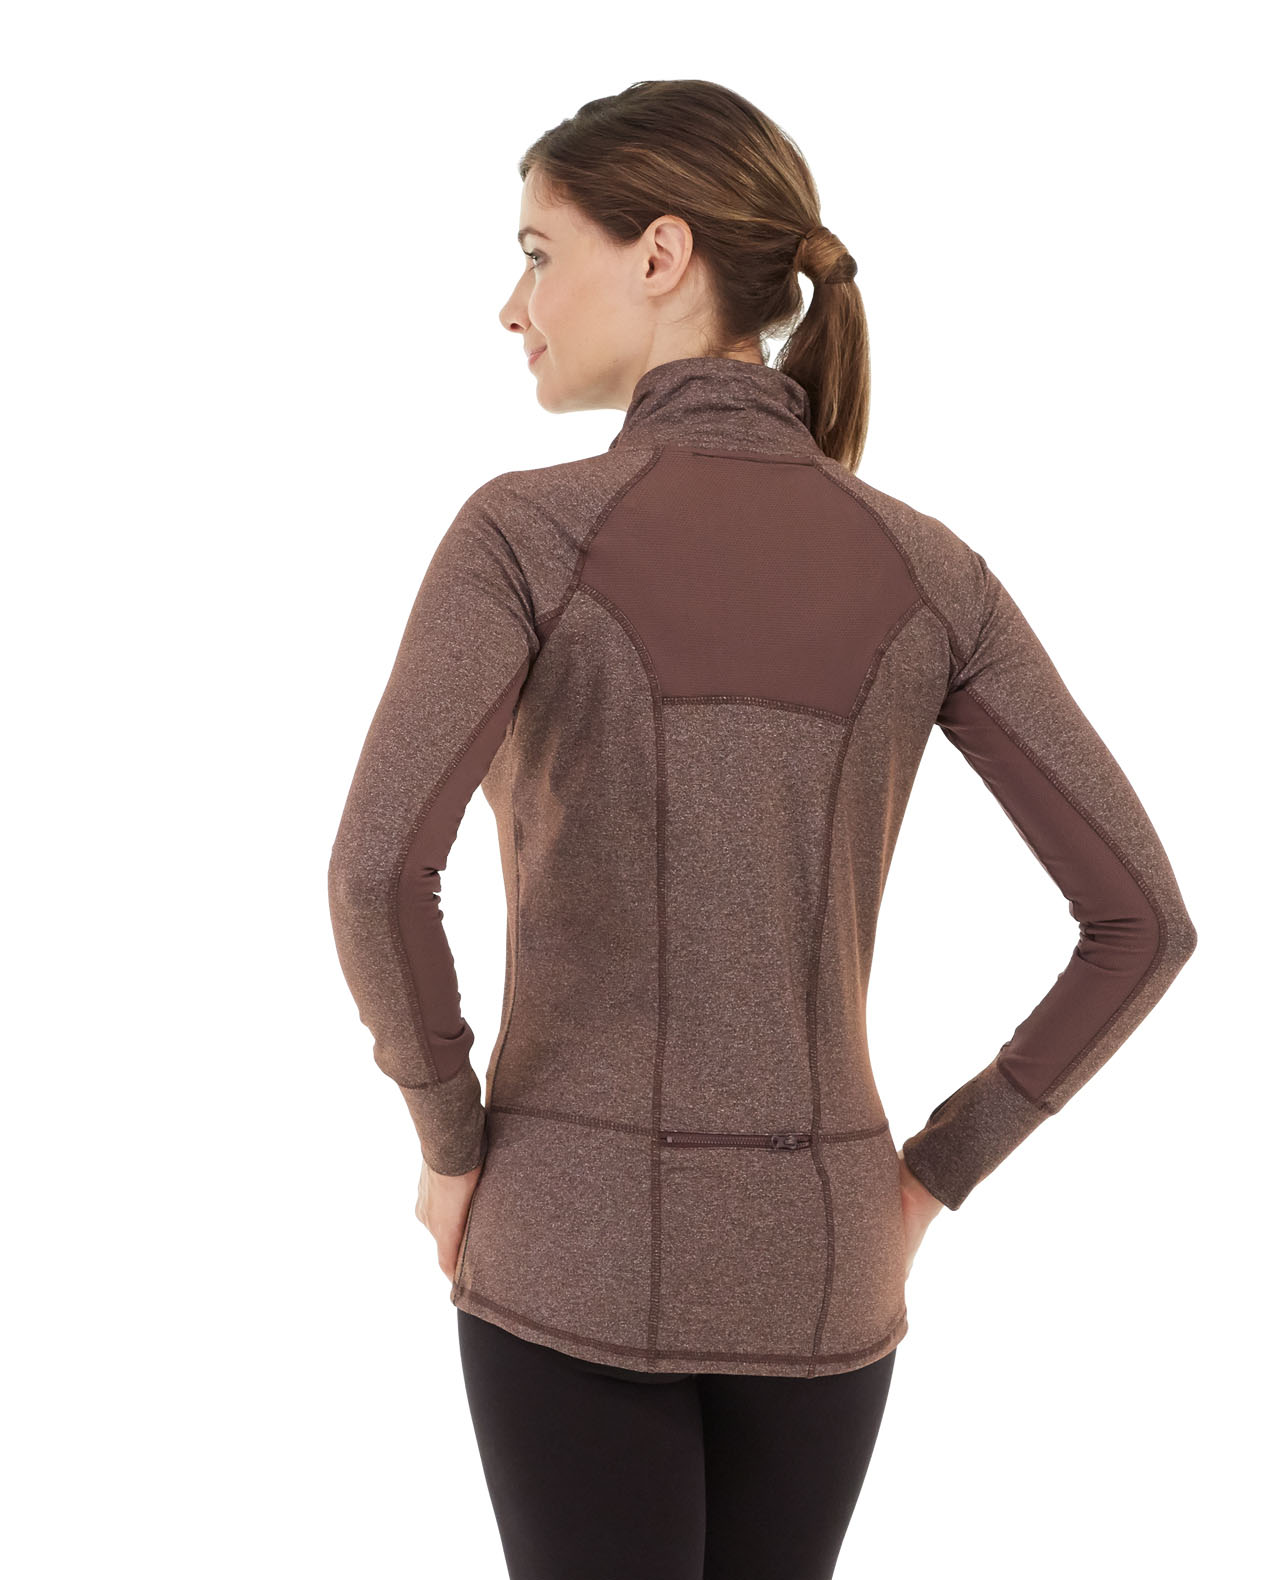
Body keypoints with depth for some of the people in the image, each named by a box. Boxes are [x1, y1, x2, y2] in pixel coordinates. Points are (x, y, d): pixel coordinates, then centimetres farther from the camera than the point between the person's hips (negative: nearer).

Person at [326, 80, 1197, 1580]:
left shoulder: (528, 530, -13)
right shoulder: (926, 570, -2)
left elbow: (378, 868, -26)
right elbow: (1144, 918, -5)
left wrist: (451, 1141, -8)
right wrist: (936, 1170, 5)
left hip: (578, 1242, -3)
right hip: (814, 1253, 4)